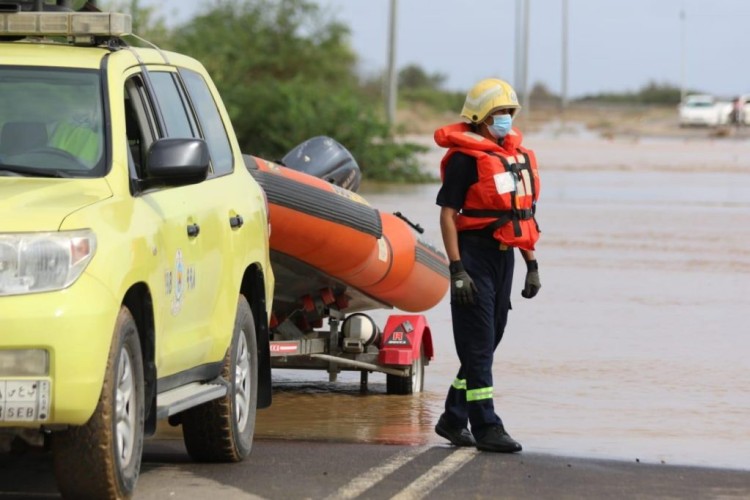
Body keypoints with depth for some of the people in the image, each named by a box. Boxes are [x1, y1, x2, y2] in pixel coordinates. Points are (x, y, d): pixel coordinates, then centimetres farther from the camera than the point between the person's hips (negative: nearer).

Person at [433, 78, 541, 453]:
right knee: (478, 345, -6)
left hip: (504, 256, 8)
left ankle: (454, 419, 21)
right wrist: (457, 270, -18)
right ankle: (486, 426, -5)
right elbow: (448, 214, -12)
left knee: (487, 342, 12)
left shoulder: (517, 155, 14)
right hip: (474, 255, -8)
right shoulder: (465, 157, -10)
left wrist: (532, 264, 16)